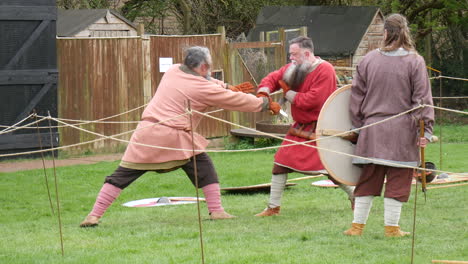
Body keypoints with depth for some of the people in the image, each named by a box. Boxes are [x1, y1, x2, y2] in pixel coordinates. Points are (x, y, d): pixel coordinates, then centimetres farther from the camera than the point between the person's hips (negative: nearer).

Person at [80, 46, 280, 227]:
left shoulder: (173, 71, 14)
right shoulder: (203, 88, -2)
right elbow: (237, 101, 6)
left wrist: (228, 87, 35)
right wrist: (266, 104, 18)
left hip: (146, 132, 5)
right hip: (172, 137, -5)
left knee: (121, 175, 5)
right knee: (204, 168, 14)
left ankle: (94, 215, -1)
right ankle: (216, 211, 12)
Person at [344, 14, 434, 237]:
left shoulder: (369, 60, 3)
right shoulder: (415, 62, -5)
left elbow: (357, 95, 8)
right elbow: (422, 98, -7)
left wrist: (358, 125, 15)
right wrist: (426, 130, -5)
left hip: (372, 128, 3)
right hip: (402, 130, -3)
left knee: (368, 179, 11)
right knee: (398, 178, 4)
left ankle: (357, 224, 14)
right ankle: (392, 227, 6)